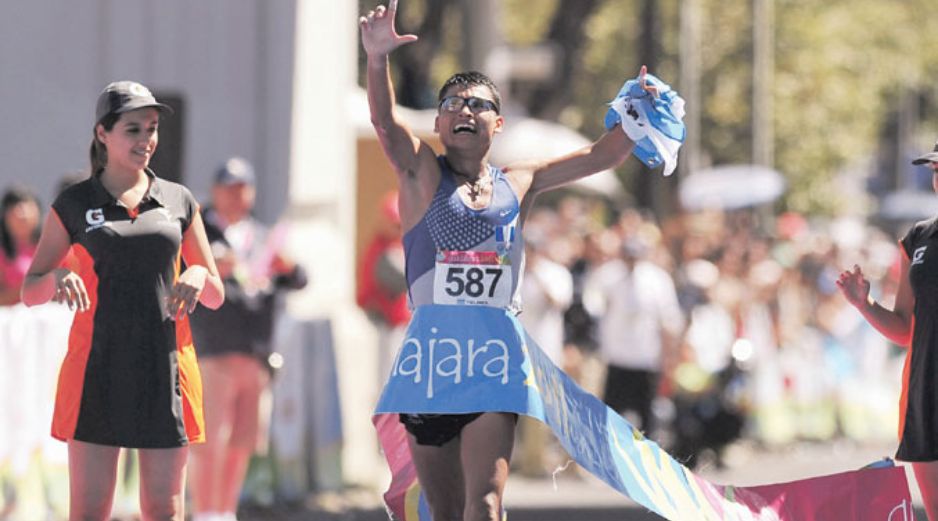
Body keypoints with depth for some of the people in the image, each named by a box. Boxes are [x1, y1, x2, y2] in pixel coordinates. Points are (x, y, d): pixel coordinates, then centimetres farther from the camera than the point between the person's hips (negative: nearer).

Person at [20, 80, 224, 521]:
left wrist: (198, 276, -9)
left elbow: (215, 296, 15)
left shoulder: (179, 201, 10)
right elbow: (29, 292, 8)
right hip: (98, 366, -2)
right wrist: (57, 278, -15)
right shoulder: (74, 204, 5)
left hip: (166, 367, 2)